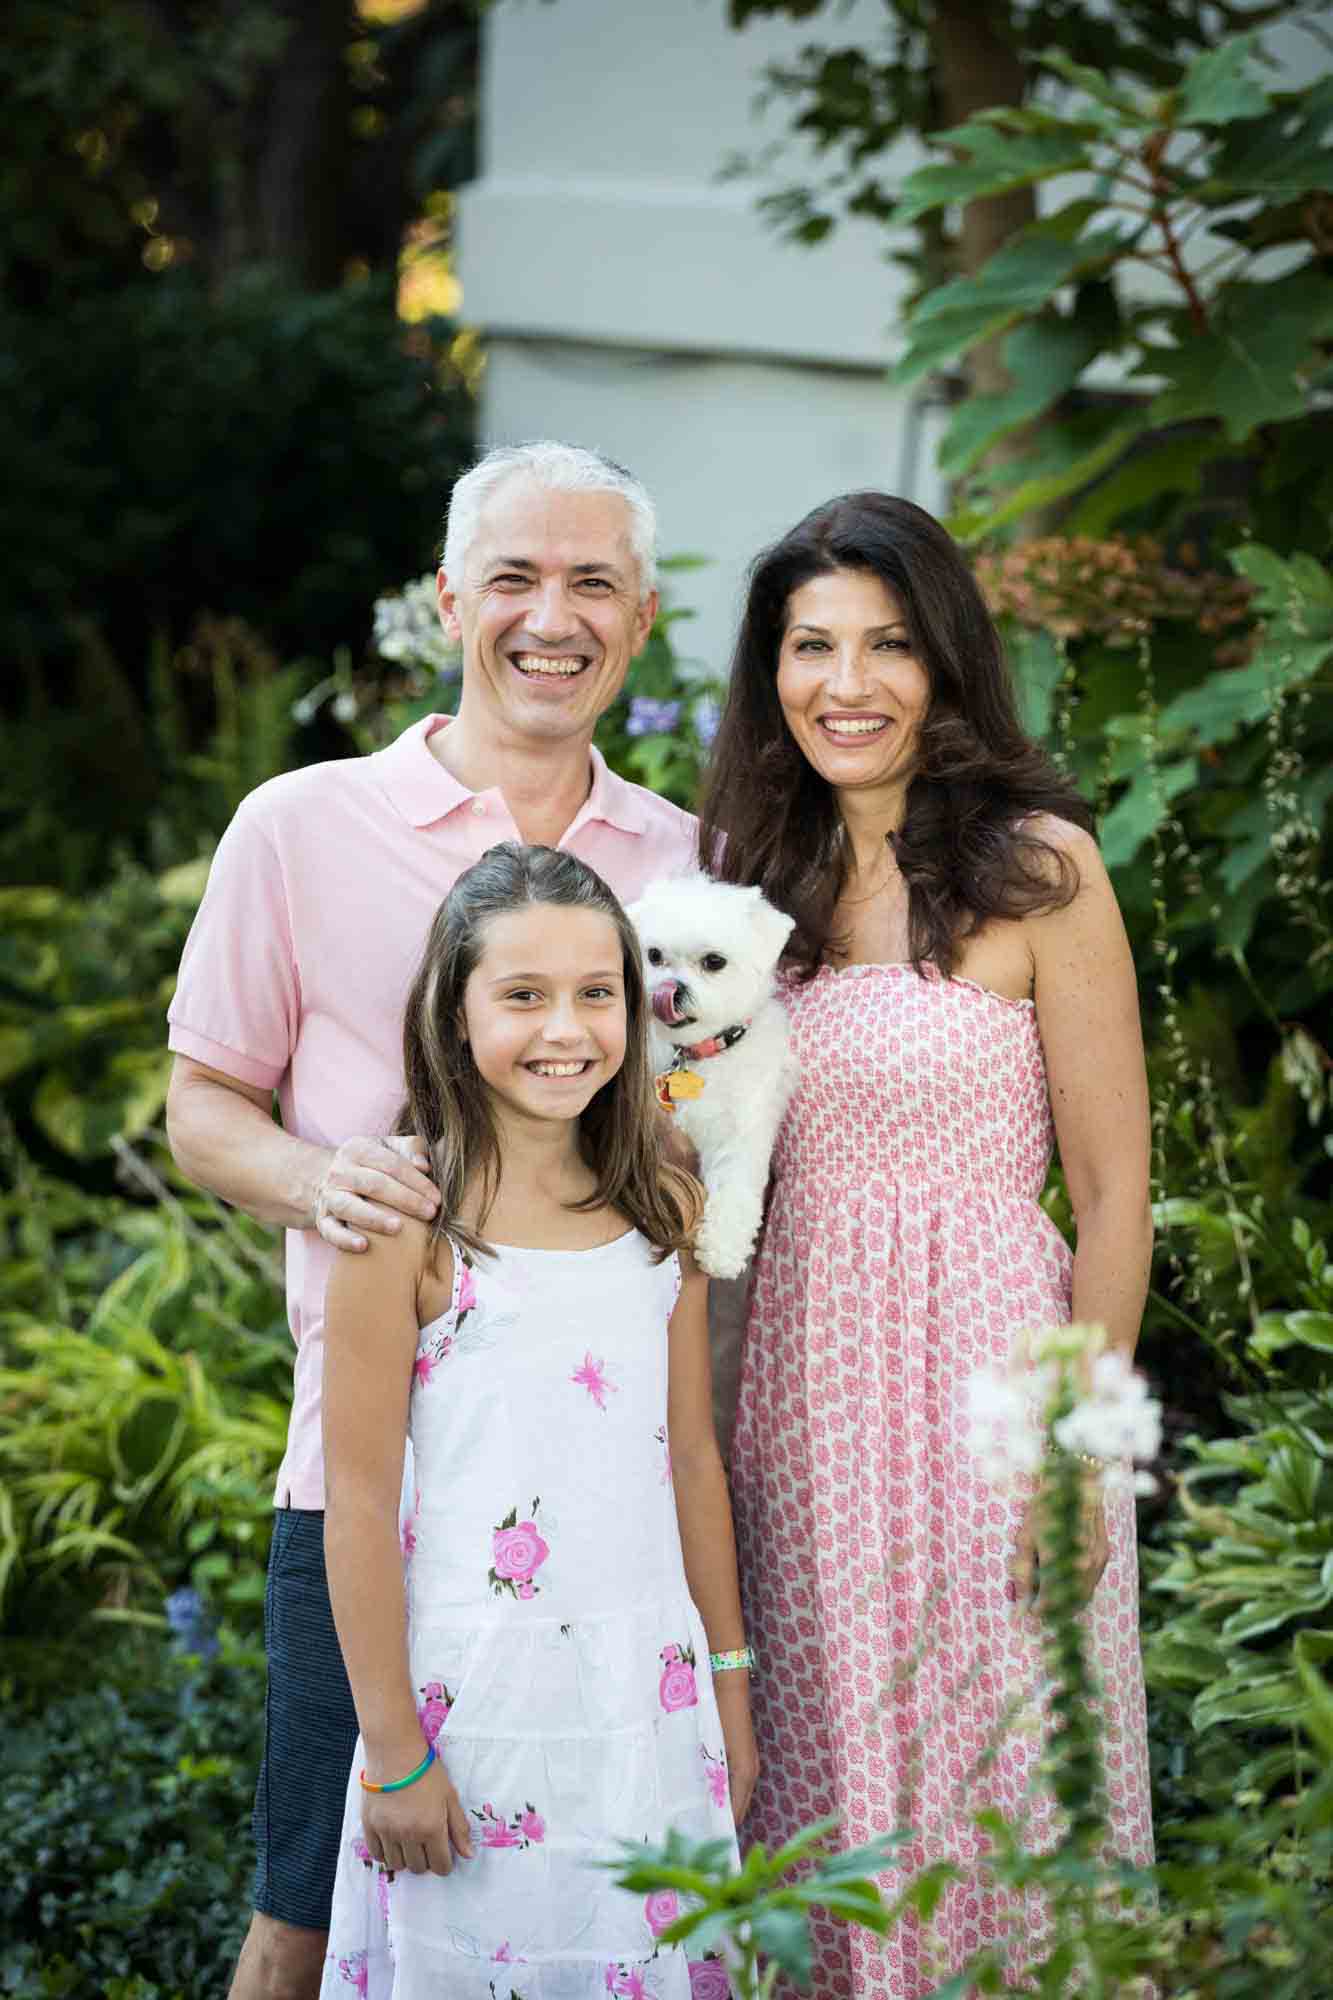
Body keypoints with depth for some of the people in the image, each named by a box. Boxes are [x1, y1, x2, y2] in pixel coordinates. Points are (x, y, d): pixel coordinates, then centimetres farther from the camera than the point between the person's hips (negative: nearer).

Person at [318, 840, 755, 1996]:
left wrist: (729, 1678, 12)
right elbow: (360, 1501, -10)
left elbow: (692, 1457, 11)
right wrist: (393, 1751, -10)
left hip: (649, 1686, 4)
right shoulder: (406, 1223, -10)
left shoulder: (666, 1208, 5)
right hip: (476, 1695, -4)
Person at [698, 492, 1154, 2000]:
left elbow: (1114, 1194, -7)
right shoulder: (754, 870, 8)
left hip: (989, 1369, -5)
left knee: (989, 1795, 3)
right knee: (824, 1798, 11)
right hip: (800, 1379, 5)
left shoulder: (1036, 869, -7)